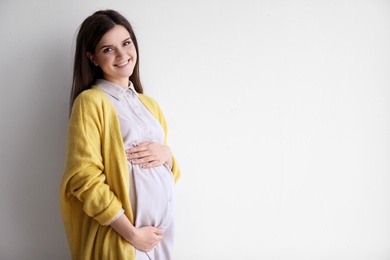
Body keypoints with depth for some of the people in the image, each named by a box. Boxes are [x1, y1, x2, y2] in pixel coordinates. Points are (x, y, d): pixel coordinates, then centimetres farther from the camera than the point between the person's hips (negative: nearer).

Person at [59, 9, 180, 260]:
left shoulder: (149, 104, 10)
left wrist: (166, 153, -5)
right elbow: (85, 178, -15)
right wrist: (132, 233, -16)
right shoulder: (90, 101, -9)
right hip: (119, 232, -6)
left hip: (163, 223, 6)